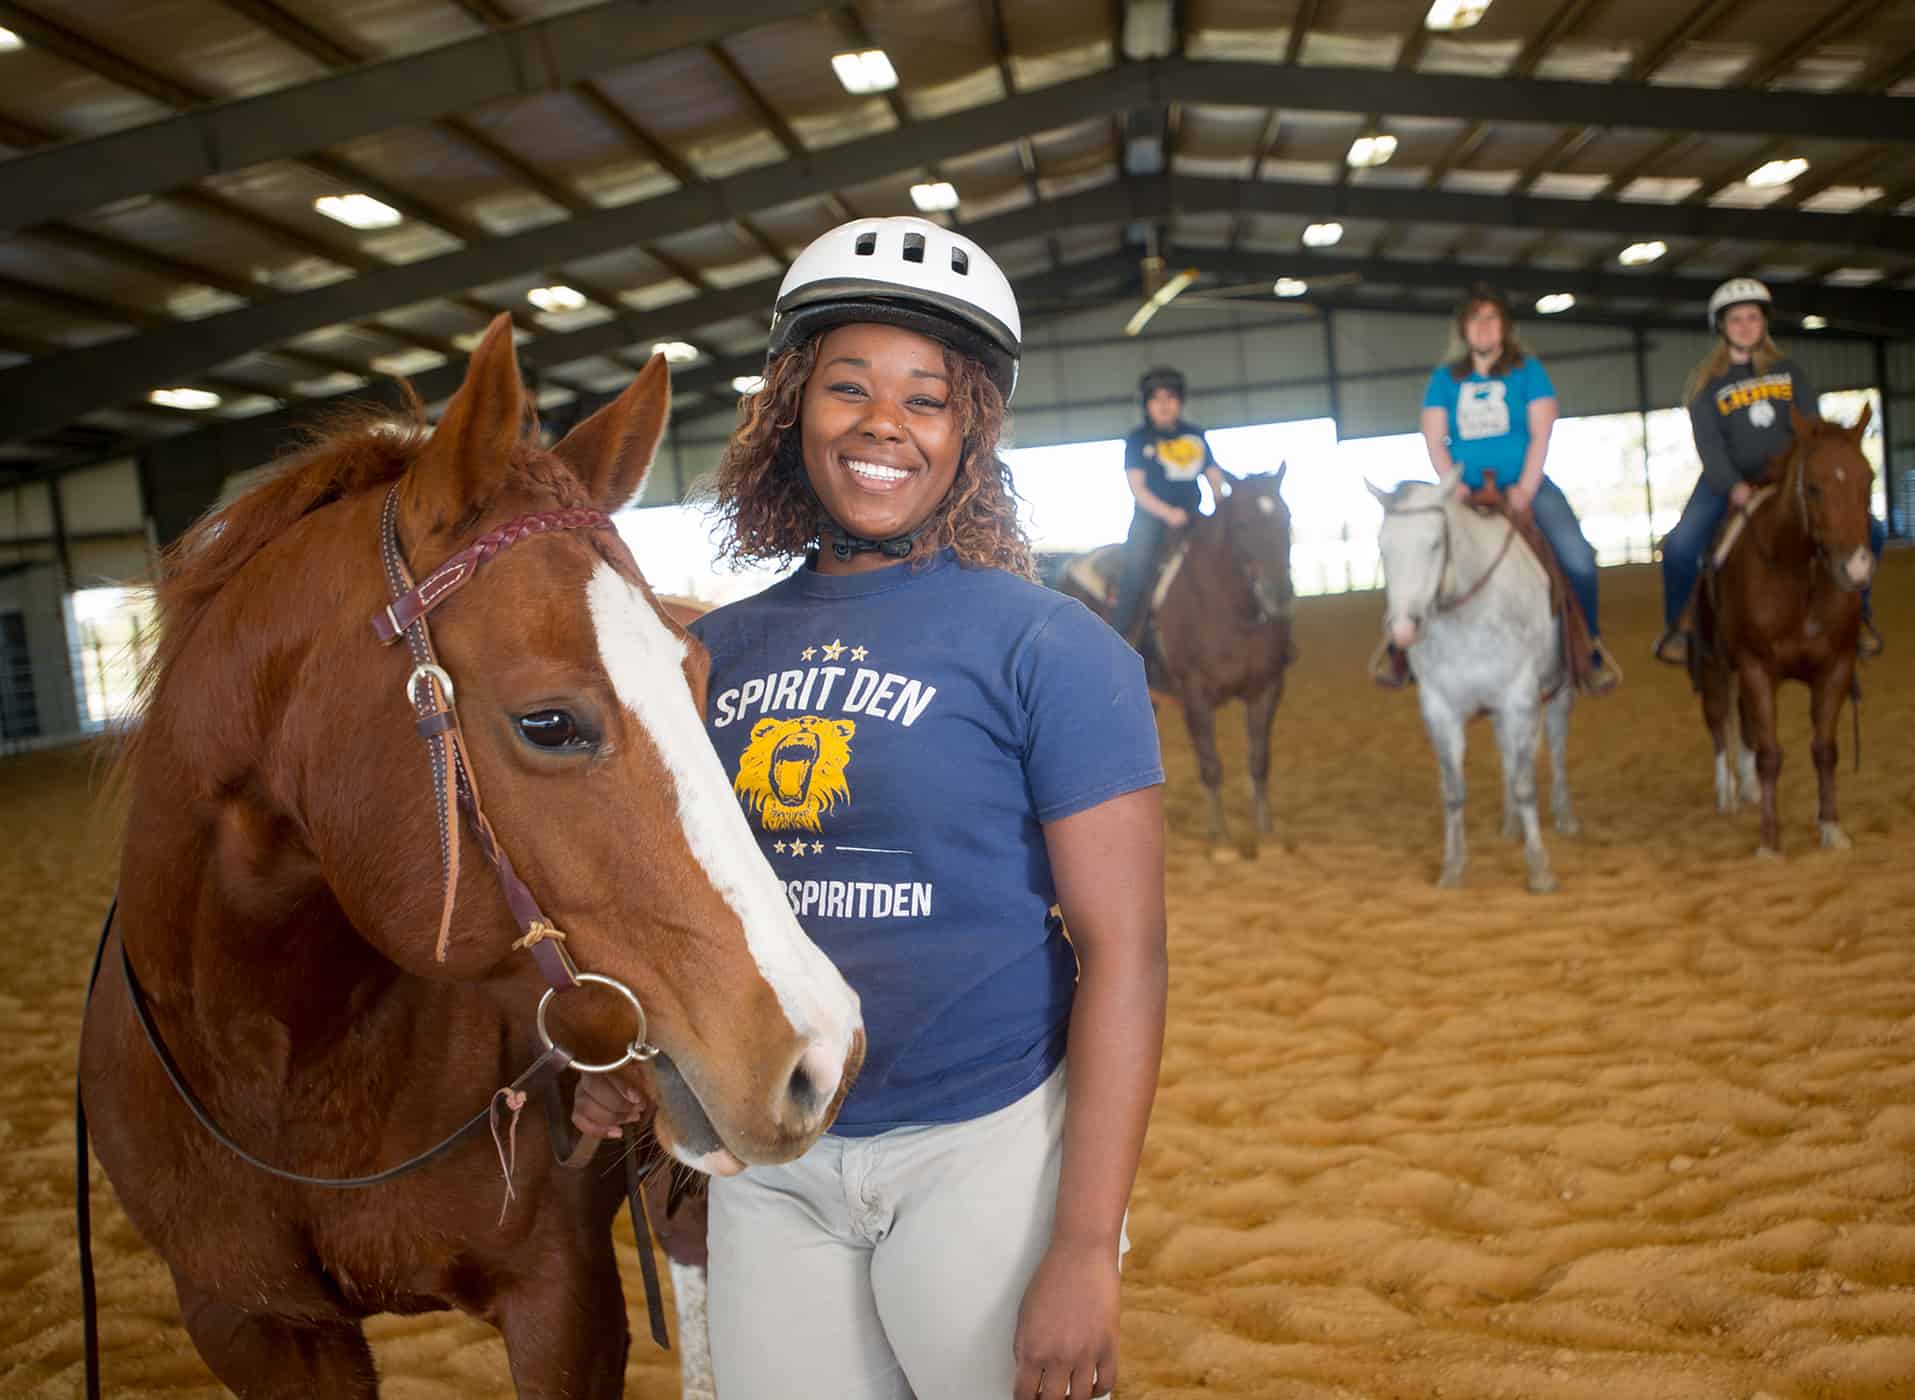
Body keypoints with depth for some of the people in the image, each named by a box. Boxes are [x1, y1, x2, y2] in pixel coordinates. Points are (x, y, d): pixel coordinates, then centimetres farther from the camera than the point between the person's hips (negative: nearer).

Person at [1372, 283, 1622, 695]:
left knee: (1577, 558, -22)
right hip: (1464, 489, 1)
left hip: (1523, 485, -1)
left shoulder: (1528, 370, 5)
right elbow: (1434, 440, 2)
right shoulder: (1445, 378, 9)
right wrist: (1454, 484, -14)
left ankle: (1589, 644, -1)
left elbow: (1541, 434, -3)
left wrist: (1526, 488, -16)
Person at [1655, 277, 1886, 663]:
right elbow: (1708, 444, -11)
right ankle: (1675, 625, -4)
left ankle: (1856, 611, 13)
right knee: (1679, 545, -28)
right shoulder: (1708, 383, -2)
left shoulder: (1788, 371, 7)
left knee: (1868, 529, -11)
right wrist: (1734, 486, -28)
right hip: (1728, 482, -3)